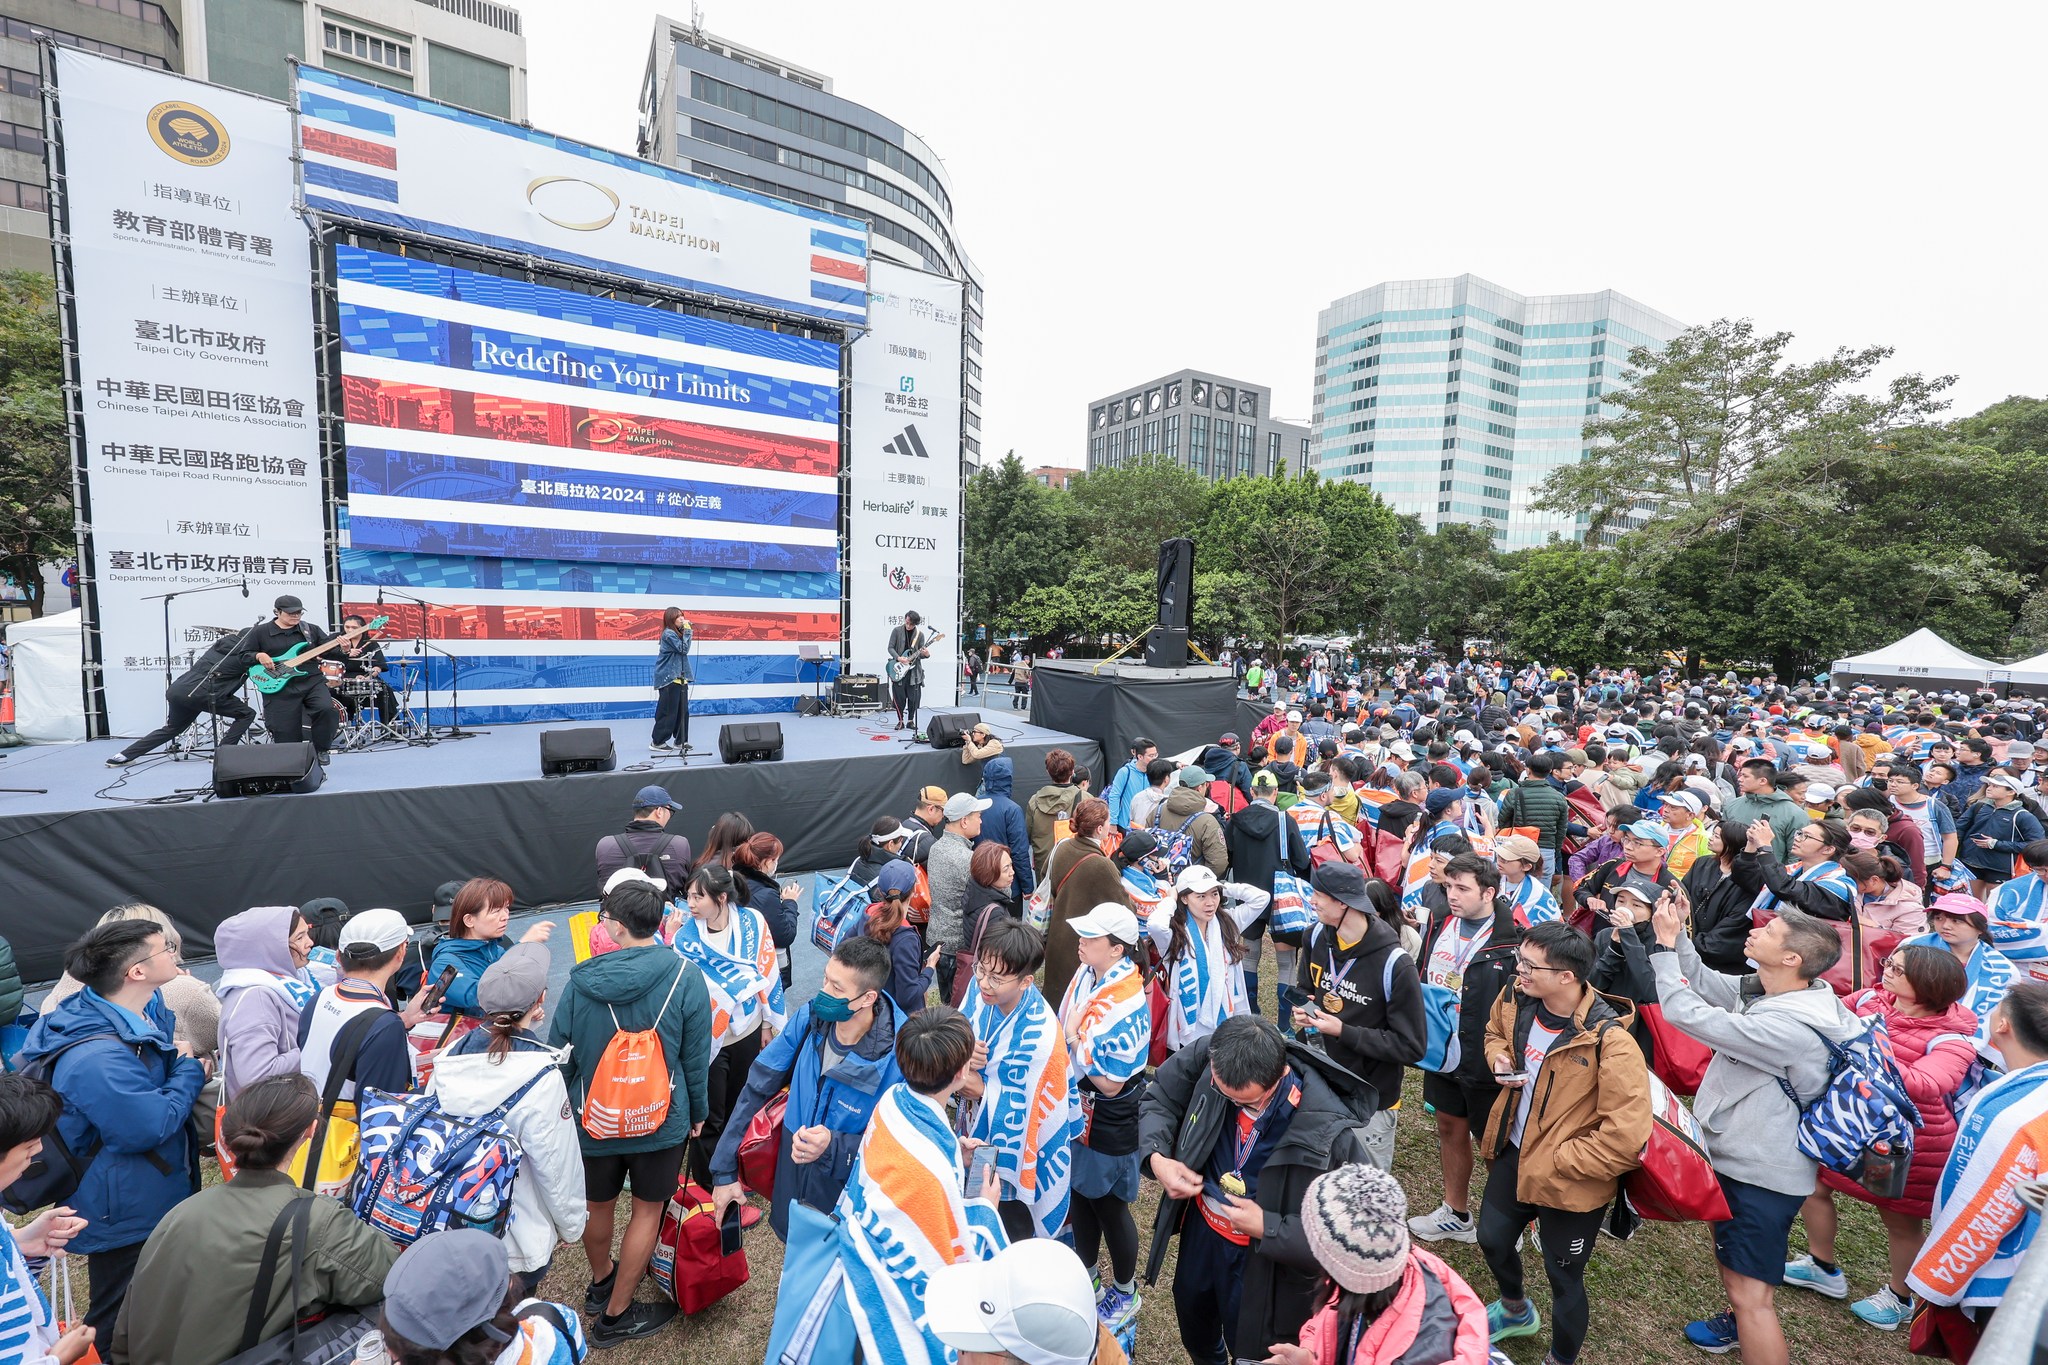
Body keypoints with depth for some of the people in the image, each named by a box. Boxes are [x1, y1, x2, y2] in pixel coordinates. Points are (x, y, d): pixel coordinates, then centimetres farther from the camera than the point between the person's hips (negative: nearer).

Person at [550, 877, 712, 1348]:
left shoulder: (581, 981, -15)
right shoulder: (685, 976, -20)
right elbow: (696, 1056, -11)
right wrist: (698, 1110, 5)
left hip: (594, 1117, 3)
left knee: (599, 1204, 26)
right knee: (647, 1209, 18)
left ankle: (600, 1282, 50)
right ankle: (616, 1315, 31)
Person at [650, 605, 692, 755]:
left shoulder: (677, 633, 16)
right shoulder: (668, 633, -12)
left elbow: (683, 650, 11)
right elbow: (684, 649, -18)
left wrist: (687, 631, 3)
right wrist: (687, 630, -16)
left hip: (679, 677, 9)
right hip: (669, 678, -9)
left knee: (682, 710, 8)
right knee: (668, 711, -6)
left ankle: (680, 741, 14)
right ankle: (657, 742, 2)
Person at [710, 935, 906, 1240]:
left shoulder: (899, 1054, -28)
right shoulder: (810, 1016, -16)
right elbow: (756, 1088, -6)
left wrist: (833, 1146, -34)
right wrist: (724, 1172, -3)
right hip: (790, 1192, 4)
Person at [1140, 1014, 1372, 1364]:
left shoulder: (1327, 1131, -36)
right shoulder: (1208, 1058, -26)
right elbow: (1159, 1099, -8)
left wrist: (1268, 1228, -29)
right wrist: (1155, 1157, -24)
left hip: (1263, 1260, -5)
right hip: (1200, 1229, 5)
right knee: (1192, 1313, 32)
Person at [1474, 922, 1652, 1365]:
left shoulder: (1609, 1041, -31)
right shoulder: (1515, 1001, -12)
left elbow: (1627, 1137, -30)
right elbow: (1495, 1033, 12)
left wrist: (1556, 1163, -21)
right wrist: (1499, 1059, -10)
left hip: (1570, 1181, -6)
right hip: (1513, 1154, 7)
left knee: (1564, 1279, 16)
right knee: (1492, 1241, 27)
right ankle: (1515, 1310, 59)